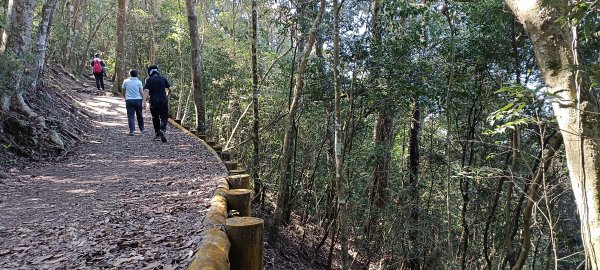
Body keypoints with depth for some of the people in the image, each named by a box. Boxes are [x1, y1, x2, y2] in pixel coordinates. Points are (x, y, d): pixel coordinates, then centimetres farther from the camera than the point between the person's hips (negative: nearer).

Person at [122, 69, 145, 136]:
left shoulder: (125, 81, 4)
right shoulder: (139, 82, 0)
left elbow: (123, 92, 10)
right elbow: (142, 92, -7)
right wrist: (144, 102, -9)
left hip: (129, 100, 0)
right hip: (138, 100, 0)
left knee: (131, 116, -1)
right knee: (139, 115, 14)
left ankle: (131, 130, -11)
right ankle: (141, 129, 25)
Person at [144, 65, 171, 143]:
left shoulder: (148, 80, 1)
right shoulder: (163, 78, 5)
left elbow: (146, 91, -11)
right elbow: (169, 89, 5)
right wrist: (167, 96, 22)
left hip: (153, 102, 0)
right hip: (163, 101, 0)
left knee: (155, 118, 15)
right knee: (164, 118, 5)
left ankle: (157, 135, 21)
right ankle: (162, 130, -23)